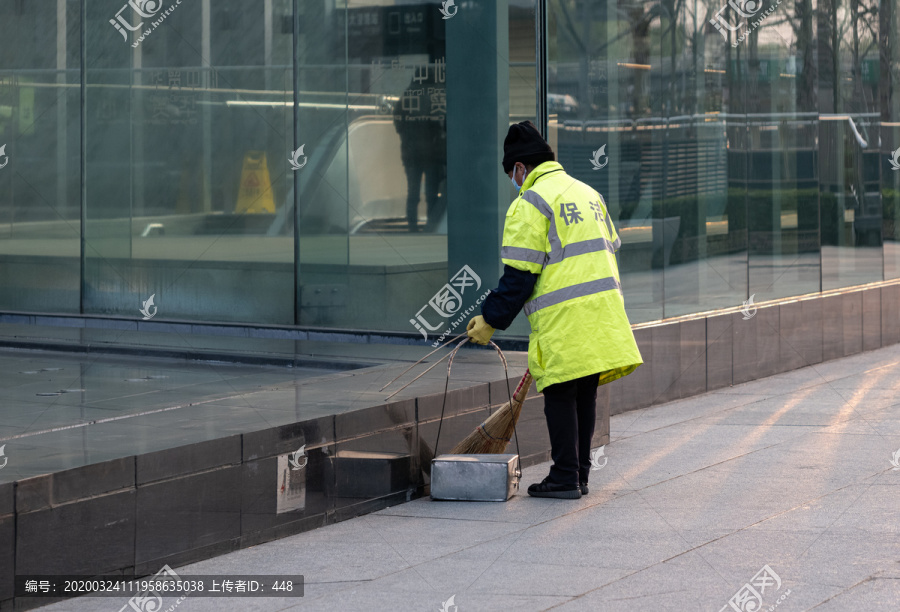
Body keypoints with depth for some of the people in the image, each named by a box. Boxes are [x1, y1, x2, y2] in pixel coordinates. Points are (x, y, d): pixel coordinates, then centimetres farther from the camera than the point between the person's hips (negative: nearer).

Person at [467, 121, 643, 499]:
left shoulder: (529, 203, -6)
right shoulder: (588, 194, 19)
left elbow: (519, 276, -11)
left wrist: (491, 321, -3)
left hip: (563, 318, -7)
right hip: (602, 311, 7)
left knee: (560, 397, -1)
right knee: (585, 395, 13)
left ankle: (565, 478, 1)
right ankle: (580, 474, 17)